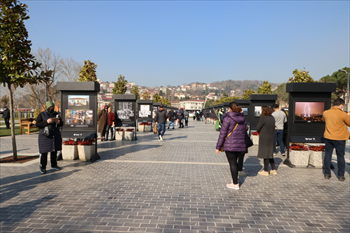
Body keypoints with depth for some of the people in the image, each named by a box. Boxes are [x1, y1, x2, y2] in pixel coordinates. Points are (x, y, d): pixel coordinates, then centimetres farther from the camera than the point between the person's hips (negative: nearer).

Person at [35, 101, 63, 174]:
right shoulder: (42, 114, -1)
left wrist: (59, 122, -9)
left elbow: (61, 124, 14)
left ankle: (54, 165, 21)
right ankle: (43, 167, 8)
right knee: (44, 152, -2)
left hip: (55, 136, 4)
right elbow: (37, 124, -9)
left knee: (54, 151, 10)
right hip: (45, 136, -4)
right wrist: (47, 122, -22)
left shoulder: (56, 114, 10)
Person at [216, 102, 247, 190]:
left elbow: (222, 134, -11)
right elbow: (244, 133, 15)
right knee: (234, 162, 21)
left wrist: (218, 147, -7)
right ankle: (235, 180, 31)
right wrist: (243, 145, 22)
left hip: (230, 146, -6)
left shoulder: (228, 119, -10)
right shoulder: (243, 119, 9)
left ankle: (235, 184, 10)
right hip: (240, 145, 6)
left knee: (232, 164, 2)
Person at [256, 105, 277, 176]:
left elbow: (258, 128, -13)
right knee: (270, 154, 17)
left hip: (264, 138, -7)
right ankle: (273, 170, 22)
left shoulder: (263, 118, -17)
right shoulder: (272, 118, 6)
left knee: (265, 154, 1)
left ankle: (266, 171, 11)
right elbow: (273, 128, 11)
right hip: (271, 138, 7)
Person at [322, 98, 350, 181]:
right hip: (340, 138, -3)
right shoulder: (343, 114, -16)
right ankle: (341, 176, 16)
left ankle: (327, 174, 17)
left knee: (327, 155, 11)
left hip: (328, 137, 3)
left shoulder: (325, 113, -3)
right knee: (340, 157, 9)